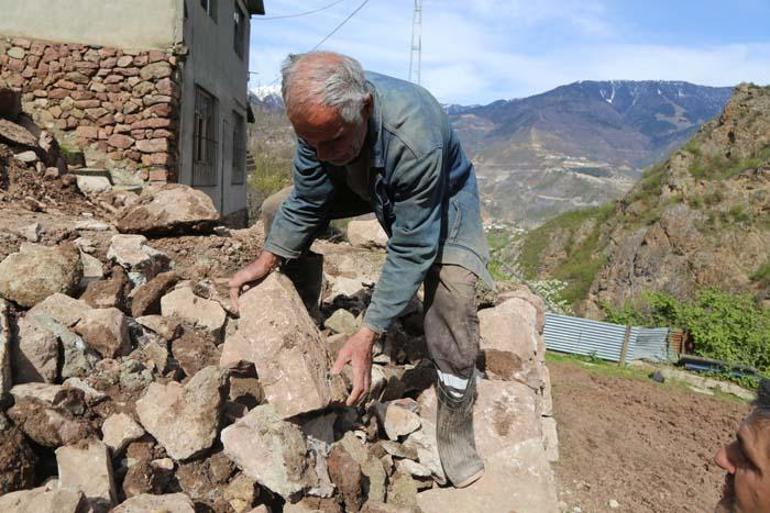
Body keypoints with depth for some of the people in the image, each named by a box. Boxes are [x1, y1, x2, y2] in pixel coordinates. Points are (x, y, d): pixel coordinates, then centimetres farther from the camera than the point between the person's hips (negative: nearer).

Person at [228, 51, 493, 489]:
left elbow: (411, 251, -35)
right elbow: (308, 202, -9)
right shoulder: (322, 114, -25)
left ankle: (456, 432, -8)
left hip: (441, 197, -5)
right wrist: (268, 259, -12)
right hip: (367, 185, 6)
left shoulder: (415, 140, -43)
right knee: (279, 209, -2)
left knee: (453, 287, -29)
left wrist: (367, 336, -35)